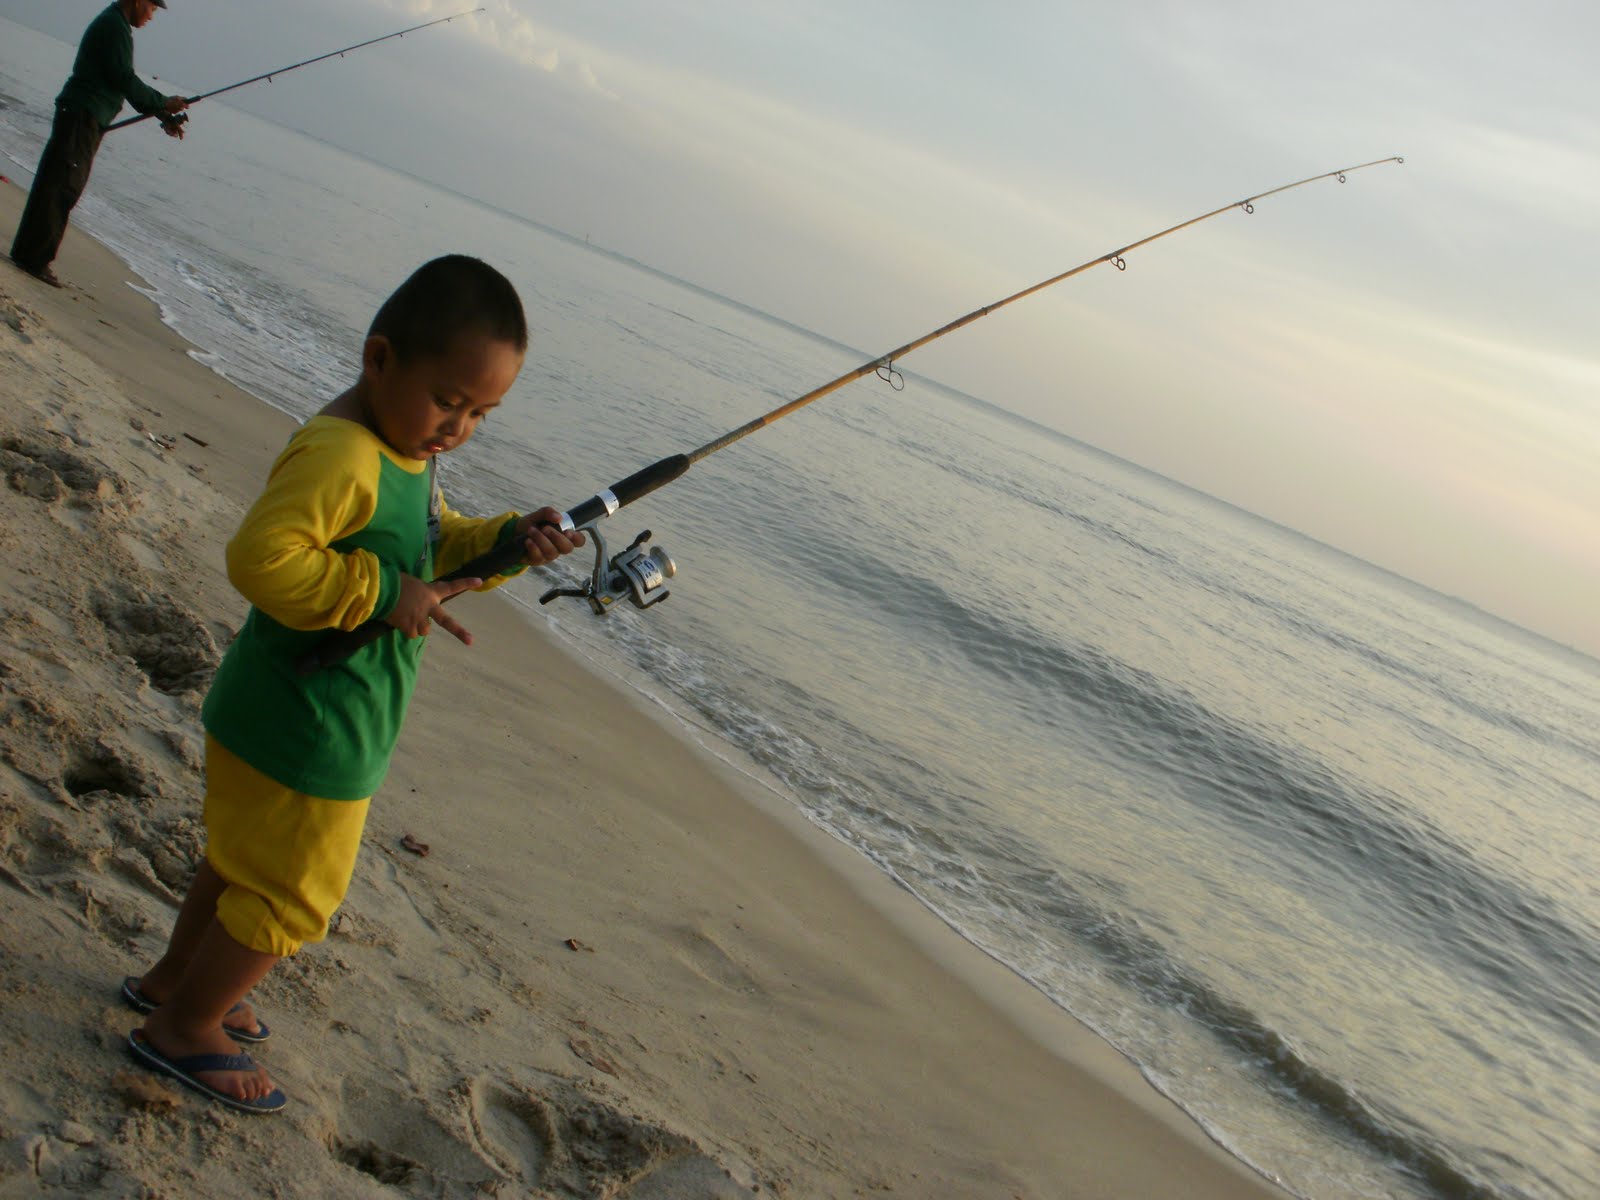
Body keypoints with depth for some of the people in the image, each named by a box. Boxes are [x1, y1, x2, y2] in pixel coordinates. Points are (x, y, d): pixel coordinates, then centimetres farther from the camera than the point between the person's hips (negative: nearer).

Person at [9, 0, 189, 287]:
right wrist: (164, 104, -7)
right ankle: (33, 258, -9)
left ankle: (30, 255, 13)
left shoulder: (114, 25, 22)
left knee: (67, 189, 10)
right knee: (59, 186, -10)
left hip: (89, 120, 10)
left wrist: (164, 117, 19)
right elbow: (123, 80, -17)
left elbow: (126, 84, 25)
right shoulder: (114, 26, -10)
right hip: (81, 115, -10)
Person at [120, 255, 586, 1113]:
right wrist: (380, 594, -32)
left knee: (244, 856, 28)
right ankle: (181, 1026, 28)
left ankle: (174, 976, 49)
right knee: (290, 894, 7)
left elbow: (435, 549, 16)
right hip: (301, 735, -10)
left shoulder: (408, 452, 6)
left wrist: (508, 541, -2)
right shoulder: (338, 455, -27)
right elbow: (260, 556, -35)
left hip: (329, 722, 10)